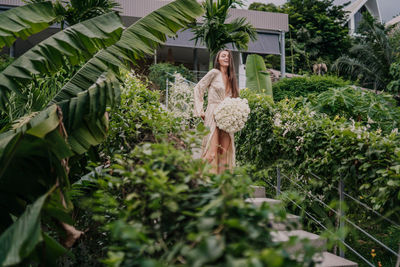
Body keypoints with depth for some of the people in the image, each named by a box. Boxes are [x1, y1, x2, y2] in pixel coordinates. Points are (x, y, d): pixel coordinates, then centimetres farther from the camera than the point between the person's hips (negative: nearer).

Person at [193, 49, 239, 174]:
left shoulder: (230, 78, 18)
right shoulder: (214, 73, 0)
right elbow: (198, 88, 0)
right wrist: (200, 111, -6)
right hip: (213, 115, -6)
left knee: (224, 152, 2)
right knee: (212, 153, -14)